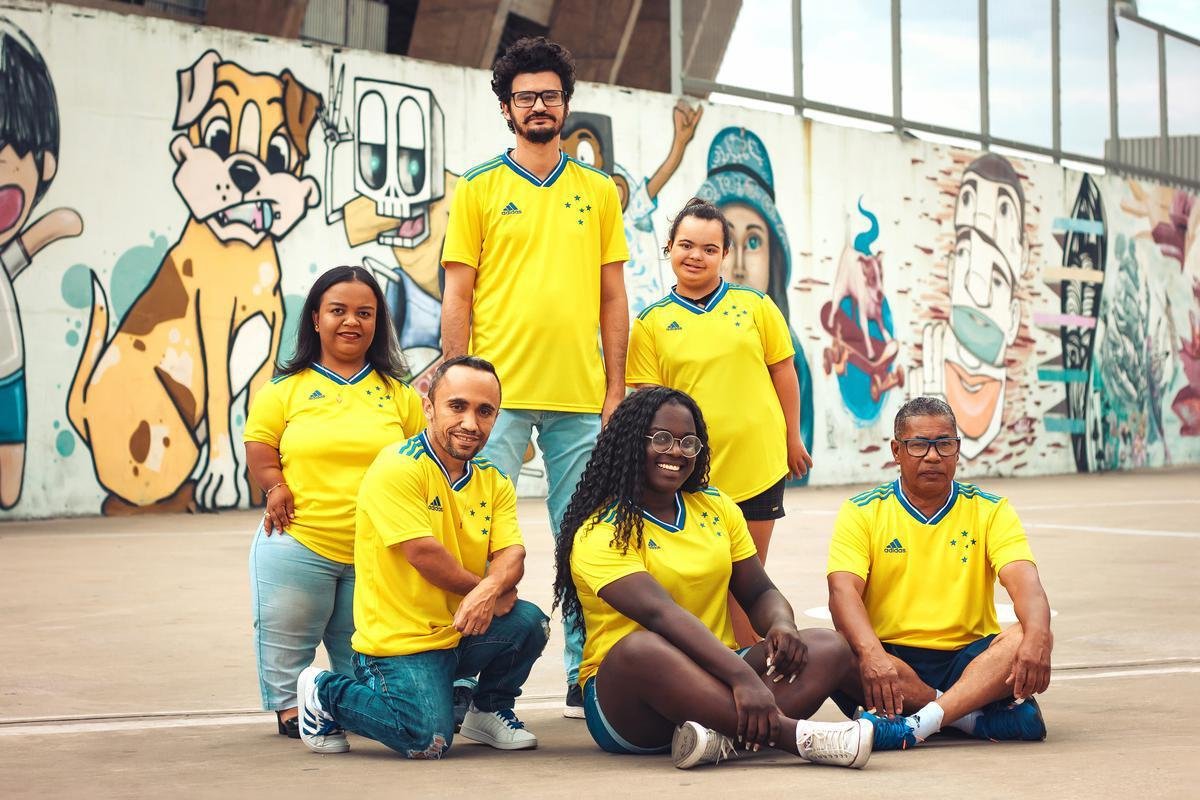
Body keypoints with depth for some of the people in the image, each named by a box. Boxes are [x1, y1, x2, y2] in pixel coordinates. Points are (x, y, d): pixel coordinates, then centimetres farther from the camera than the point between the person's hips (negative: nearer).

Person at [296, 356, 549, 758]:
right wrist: (490, 591, -11)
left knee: (528, 622, -19)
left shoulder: (493, 480, 6)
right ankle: (325, 693, 7)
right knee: (428, 740, -21)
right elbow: (422, 552, -22)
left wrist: (491, 588, -29)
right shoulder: (398, 468, -15)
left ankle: (489, 711, 11)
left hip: (461, 632, 6)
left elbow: (511, 554, -5)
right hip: (398, 641, -6)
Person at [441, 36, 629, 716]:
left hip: (581, 397, 2)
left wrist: (615, 390, 5)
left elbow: (613, 297, 12)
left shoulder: (599, 192, 12)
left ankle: (587, 677, 14)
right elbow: (458, 296, 3)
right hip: (499, 393, -2)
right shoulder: (479, 189, 5)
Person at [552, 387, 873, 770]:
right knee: (641, 646, -39)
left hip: (716, 682, 6)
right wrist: (742, 676, -36)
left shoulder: (716, 508, 14)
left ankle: (724, 737, -41)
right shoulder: (601, 533, -8)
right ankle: (798, 735, -41)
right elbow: (660, 613, -23)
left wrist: (782, 625, -12)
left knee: (830, 648, -16)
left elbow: (761, 594, 14)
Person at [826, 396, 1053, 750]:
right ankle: (977, 715, -29)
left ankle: (918, 723, -43)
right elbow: (843, 590, -11)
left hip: (969, 661, 1)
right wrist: (871, 654, -32)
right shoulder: (862, 511, 4)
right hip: (890, 657, -1)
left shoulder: (989, 510, 8)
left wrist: (1037, 638, -32)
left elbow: (1024, 581, -8)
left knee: (1026, 639, -28)